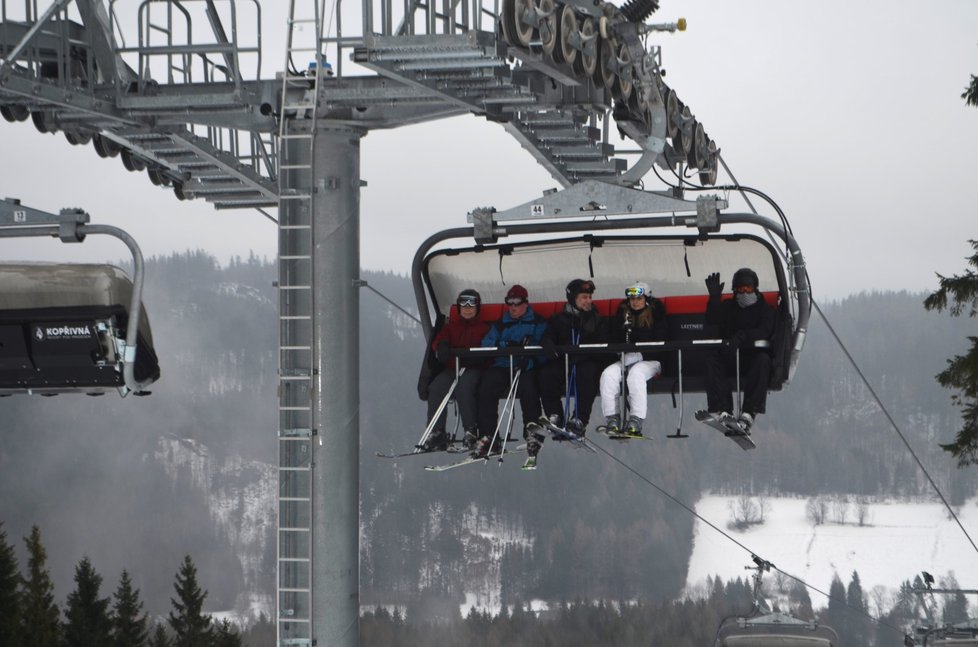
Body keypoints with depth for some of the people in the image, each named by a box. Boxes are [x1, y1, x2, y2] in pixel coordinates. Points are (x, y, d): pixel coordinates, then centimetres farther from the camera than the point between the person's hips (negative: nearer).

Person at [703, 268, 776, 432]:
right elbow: (712, 320, -2)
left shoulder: (764, 309, 7)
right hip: (729, 356, 2)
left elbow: (765, 331, -13)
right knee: (712, 359, -28)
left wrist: (741, 337, -31)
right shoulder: (728, 307, 16)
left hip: (753, 354, -2)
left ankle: (748, 414, -44)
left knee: (763, 360, -35)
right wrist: (714, 298, -17)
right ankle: (722, 410, -40)